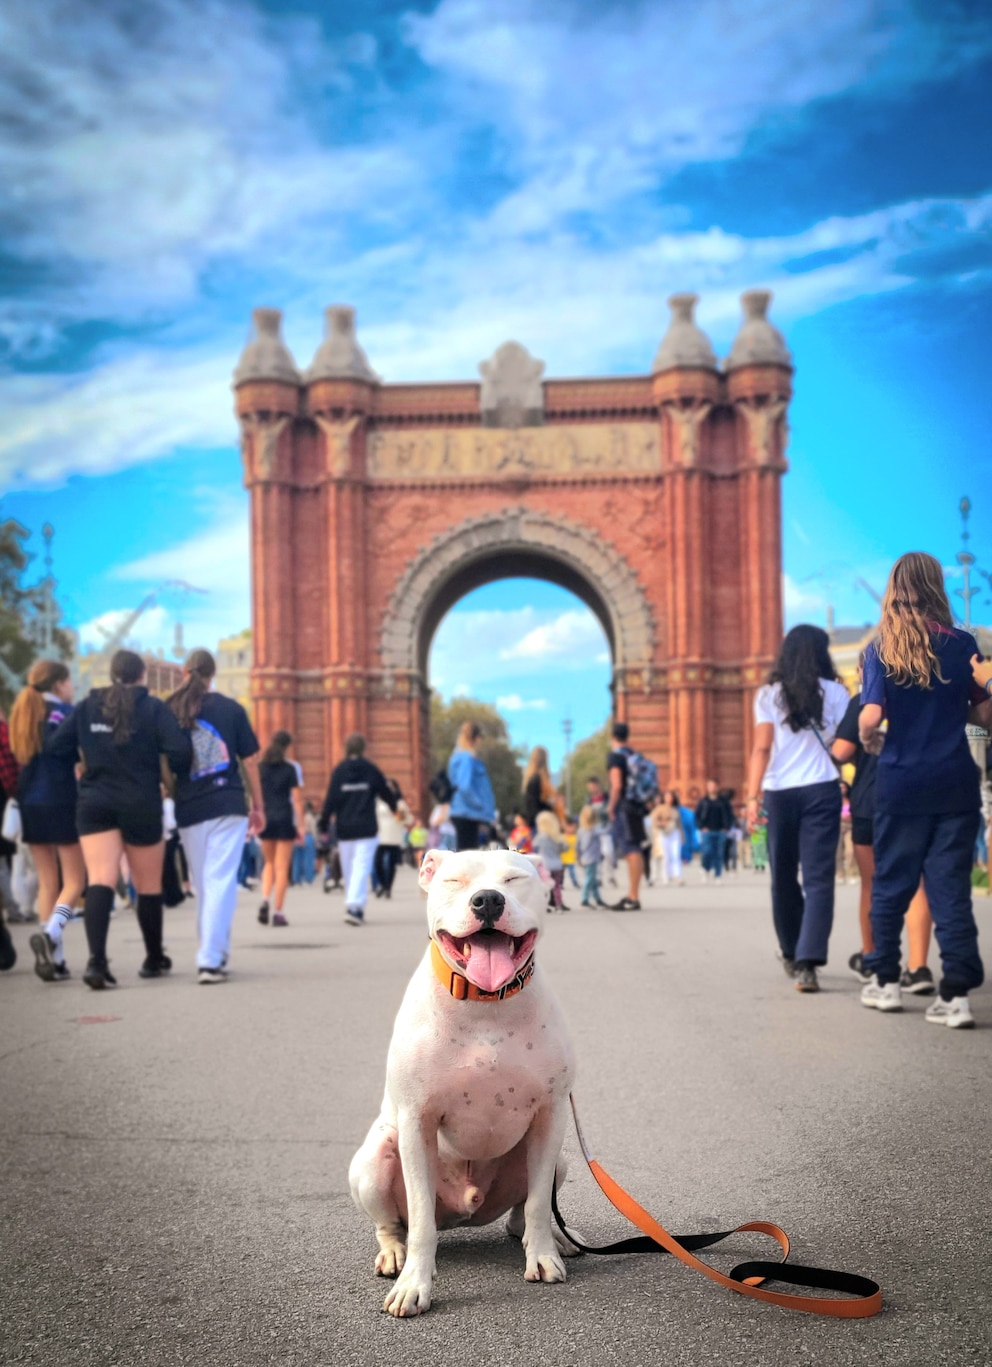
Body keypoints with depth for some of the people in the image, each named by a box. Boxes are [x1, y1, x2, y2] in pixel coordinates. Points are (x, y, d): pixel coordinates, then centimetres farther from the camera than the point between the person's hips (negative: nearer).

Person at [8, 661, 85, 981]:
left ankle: (55, 959, 9)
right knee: (74, 882, 1)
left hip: (30, 806, 6)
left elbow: (17, 761, 13)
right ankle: (50, 933, -24)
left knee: (47, 883, 11)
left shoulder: (21, 714, 12)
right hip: (63, 804, -6)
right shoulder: (64, 713, -7)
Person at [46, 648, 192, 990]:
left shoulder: (86, 707, 5)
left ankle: (96, 960, -30)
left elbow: (54, 747, 2)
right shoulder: (152, 708, -4)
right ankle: (154, 958, 30)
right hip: (142, 807, -1)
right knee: (149, 886, 15)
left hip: (94, 805, 2)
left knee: (100, 882, -10)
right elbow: (179, 750, -16)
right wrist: (179, 777, 5)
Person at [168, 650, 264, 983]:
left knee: (202, 884, 14)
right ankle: (210, 959, -12)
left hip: (189, 810, 2)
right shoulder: (230, 708, 1)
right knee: (220, 881, -3)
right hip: (228, 805, -2)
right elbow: (249, 760, 4)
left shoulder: (169, 712, 3)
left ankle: (215, 954, 21)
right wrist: (258, 806, 11)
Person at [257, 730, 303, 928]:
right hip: (285, 819, -3)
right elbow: (296, 799, -6)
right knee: (282, 868, 3)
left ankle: (265, 900, -3)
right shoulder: (290, 768, -4)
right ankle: (278, 912, 1)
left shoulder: (260, 767, 4)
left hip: (265, 819, 3)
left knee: (269, 863, 19)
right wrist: (300, 826, -3)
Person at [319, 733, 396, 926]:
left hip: (344, 830, 2)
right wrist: (395, 805, 32)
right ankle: (354, 906, -23)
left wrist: (323, 823, 3)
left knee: (348, 870, 14)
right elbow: (386, 793, 11)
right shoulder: (371, 770, -1)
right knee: (362, 868, -8)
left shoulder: (339, 771, -1)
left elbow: (331, 800, -5)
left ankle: (354, 907, 21)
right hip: (367, 829, -2)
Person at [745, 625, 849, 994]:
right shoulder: (834, 692, 3)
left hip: (779, 793, 1)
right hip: (822, 790, -1)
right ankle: (807, 962, -19)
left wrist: (753, 797, -6)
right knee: (818, 879, -4)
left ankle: (792, 955, 31)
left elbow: (762, 749, -4)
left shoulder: (769, 695, 3)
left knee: (783, 877, 16)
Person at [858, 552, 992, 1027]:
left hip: (901, 783, -1)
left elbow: (870, 717, -14)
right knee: (951, 886, 3)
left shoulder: (880, 650, -5)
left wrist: (869, 740, 7)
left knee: (891, 884, 12)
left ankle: (885, 982, 22)